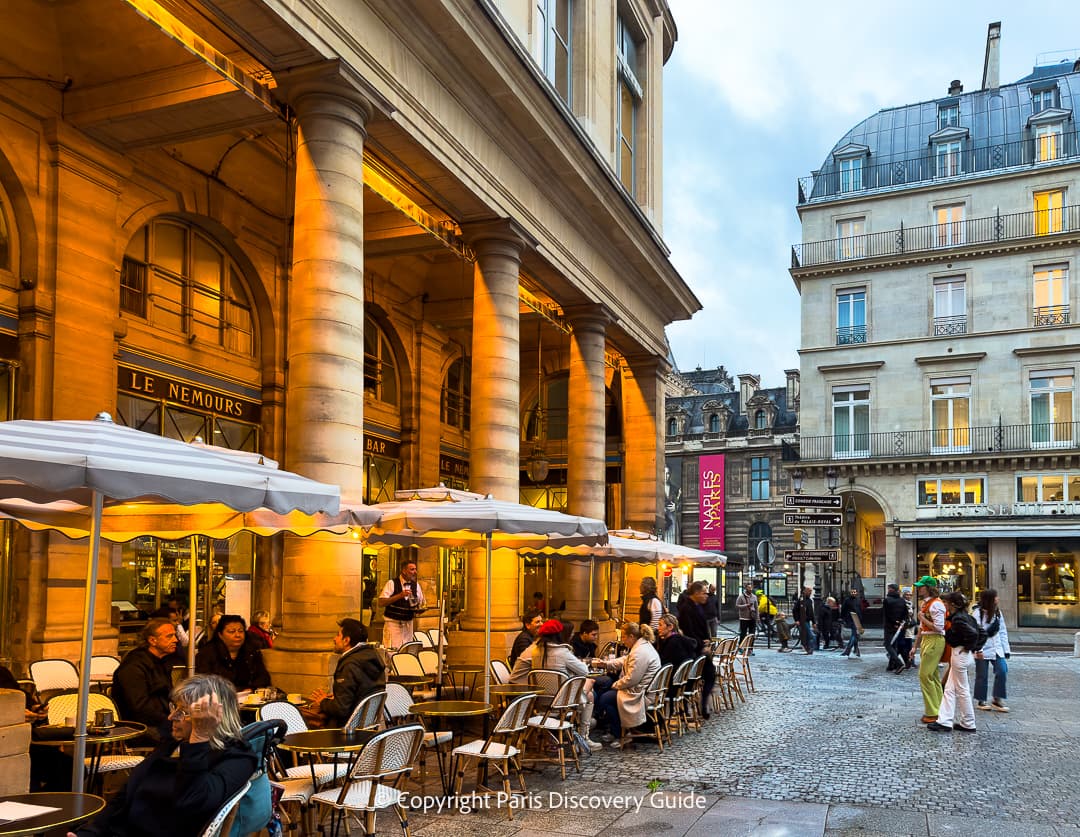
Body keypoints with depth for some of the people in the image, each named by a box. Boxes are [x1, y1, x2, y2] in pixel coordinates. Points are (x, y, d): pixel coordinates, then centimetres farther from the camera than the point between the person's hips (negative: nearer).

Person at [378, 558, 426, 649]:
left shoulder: (416, 585, 6)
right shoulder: (392, 583, -9)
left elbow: (420, 603, 17)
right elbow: (381, 603, -16)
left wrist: (419, 608, -7)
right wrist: (400, 595, -24)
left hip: (408, 623, 5)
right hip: (392, 623, -5)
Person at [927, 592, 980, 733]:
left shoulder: (958, 619, -18)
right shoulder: (965, 616, 10)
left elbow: (973, 633, -29)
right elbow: (978, 632, 14)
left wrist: (967, 647, -15)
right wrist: (972, 648, 14)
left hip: (960, 655, -10)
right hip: (960, 655, 10)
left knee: (961, 690, 1)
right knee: (949, 689, 10)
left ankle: (968, 724, 11)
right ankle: (944, 721, 12)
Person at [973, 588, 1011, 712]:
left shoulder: (997, 612, 10)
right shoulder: (978, 613, -10)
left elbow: (1002, 631, 12)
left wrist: (1006, 649, 8)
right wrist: (978, 650, -21)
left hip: (996, 648, 5)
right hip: (983, 650, -5)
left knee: (1002, 671, -8)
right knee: (982, 675, 4)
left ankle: (998, 700, 4)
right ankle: (981, 701, 18)